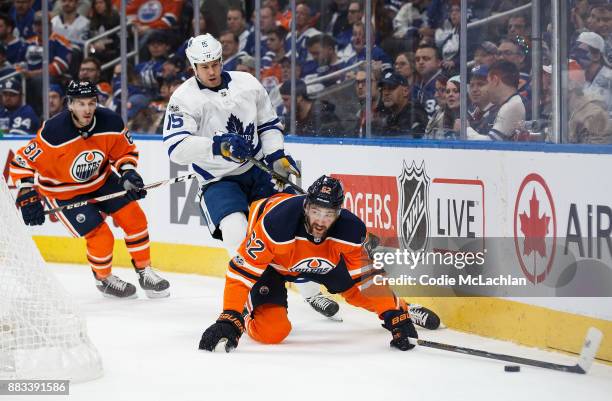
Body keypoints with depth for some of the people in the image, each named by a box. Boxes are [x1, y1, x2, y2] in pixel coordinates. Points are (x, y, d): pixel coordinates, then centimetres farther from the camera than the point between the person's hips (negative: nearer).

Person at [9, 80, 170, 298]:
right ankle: (104, 279, 19)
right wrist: (27, 196, -31)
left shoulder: (111, 122, -19)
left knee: (134, 218, -4)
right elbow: (22, 162, -24)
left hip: (101, 180, 5)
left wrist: (128, 173, -17)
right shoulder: (53, 133, -32)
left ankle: (145, 272, 15)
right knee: (101, 237, -11)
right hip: (63, 192, -5)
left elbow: (125, 151, 0)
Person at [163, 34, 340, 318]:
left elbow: (269, 124, 13)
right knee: (236, 231, -28)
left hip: (257, 170, 4)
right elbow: (176, 148, -26)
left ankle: (312, 293, 20)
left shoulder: (247, 84, 0)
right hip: (217, 181, -4)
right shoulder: (184, 99, -14)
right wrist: (218, 145, -38)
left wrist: (277, 156, -4)